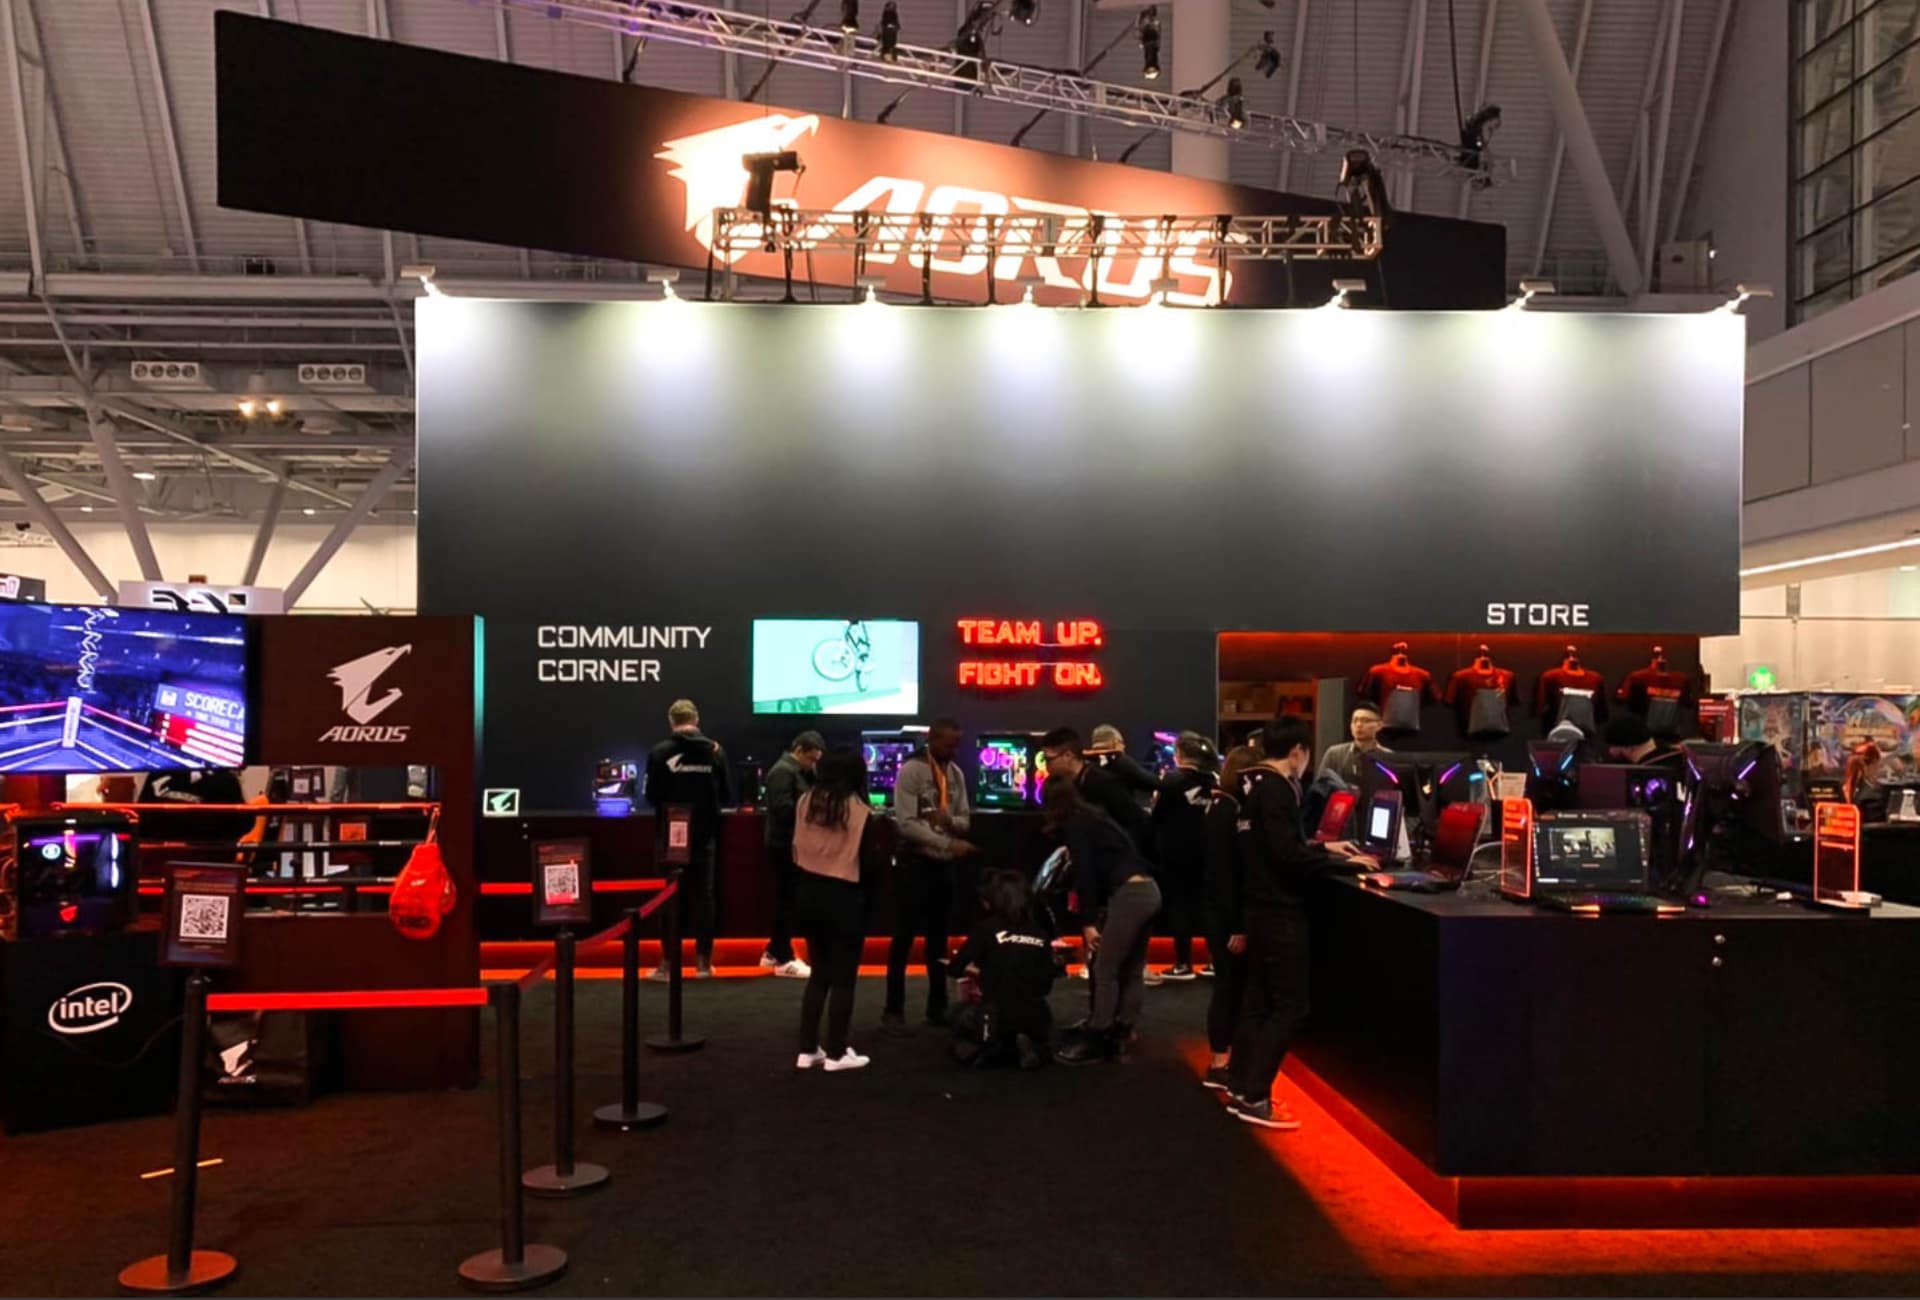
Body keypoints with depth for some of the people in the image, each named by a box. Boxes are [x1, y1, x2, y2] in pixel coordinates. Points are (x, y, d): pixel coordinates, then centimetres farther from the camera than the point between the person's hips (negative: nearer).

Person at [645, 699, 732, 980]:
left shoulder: (660, 752, -10)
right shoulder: (715, 751, -4)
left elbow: (651, 796, -4)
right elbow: (725, 796, 2)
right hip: (704, 836, 2)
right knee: (704, 896, 9)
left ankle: (669, 963, 8)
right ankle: (703, 962, 11)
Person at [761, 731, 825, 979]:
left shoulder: (799, 772, 17)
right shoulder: (783, 771, -15)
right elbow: (782, 809, -25)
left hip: (793, 845, 10)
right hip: (784, 846, -10)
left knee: (786, 901, 15)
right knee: (787, 901, -4)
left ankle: (774, 953, 25)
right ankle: (784, 959, 3)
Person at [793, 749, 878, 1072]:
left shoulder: (805, 802, 2)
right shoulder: (860, 811, -11)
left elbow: (796, 850, 7)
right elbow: (867, 862, -7)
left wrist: (804, 885, 15)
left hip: (808, 894, 5)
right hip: (843, 897, -5)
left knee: (819, 972, 17)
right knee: (843, 977, 7)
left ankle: (807, 1049, 18)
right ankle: (836, 1053, 11)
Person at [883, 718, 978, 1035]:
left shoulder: (956, 773, 8)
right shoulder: (911, 771, -12)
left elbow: (964, 821, 8)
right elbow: (906, 824, -20)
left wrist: (949, 820, -15)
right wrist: (948, 843, -26)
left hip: (943, 865, 7)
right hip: (914, 863, -6)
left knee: (938, 938, 13)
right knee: (904, 938, -1)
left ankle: (937, 1008, 23)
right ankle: (893, 1012, 6)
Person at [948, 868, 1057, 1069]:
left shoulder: (986, 928, -3)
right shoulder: (1040, 933, 7)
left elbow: (955, 969, -1)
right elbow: (1046, 985, 13)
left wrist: (978, 972, 22)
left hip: (999, 1018, -3)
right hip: (1037, 1020, 3)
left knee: (961, 1015, 29)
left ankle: (992, 1049, 4)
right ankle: (1031, 1046, 6)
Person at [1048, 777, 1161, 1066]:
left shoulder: (1075, 825, -2)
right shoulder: (1093, 817, 23)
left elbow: (1085, 874, -10)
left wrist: (1088, 921, -9)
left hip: (1129, 894, -9)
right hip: (1149, 890, 9)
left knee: (1104, 971, -4)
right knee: (1132, 972, 11)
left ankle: (1095, 1043, 0)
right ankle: (1117, 1037, 17)